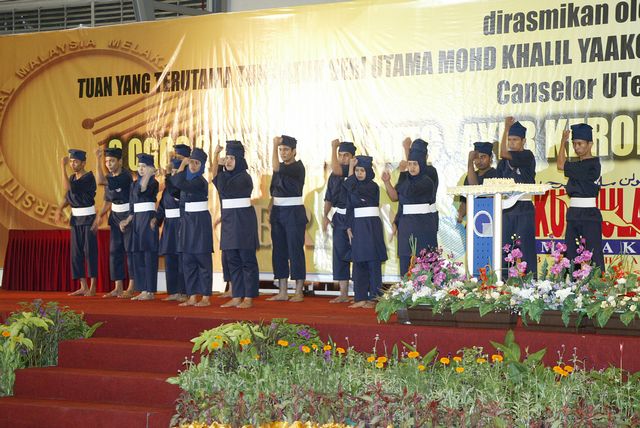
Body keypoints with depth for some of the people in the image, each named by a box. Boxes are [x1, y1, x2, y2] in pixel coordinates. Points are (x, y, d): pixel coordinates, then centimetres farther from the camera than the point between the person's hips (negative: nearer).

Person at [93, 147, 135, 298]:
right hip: (115, 216, 8)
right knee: (114, 251, 7)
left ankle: (131, 288, 0)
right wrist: (100, 215, 2)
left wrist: (98, 159, -25)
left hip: (129, 216, -8)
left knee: (129, 250, -5)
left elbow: (101, 181, -29)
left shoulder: (126, 176, -18)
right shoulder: (109, 178, 7)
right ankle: (118, 288, 12)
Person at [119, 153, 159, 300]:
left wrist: (148, 175, -30)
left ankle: (151, 291, -3)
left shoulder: (153, 182, -5)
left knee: (149, 256, -6)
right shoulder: (134, 184, 16)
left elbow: (142, 190, -26)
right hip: (136, 220, 8)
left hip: (149, 219, -8)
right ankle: (143, 290, 12)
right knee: (138, 256, 7)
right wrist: (128, 221, 5)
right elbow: (133, 207, 17)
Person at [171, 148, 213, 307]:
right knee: (188, 261, 7)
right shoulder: (188, 179, 12)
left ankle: (206, 297, 0)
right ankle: (192, 296, 11)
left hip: (200, 221, -8)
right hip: (187, 221, 8)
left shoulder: (200, 182, -14)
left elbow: (180, 184, -25)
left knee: (202, 259, -4)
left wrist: (182, 165, -15)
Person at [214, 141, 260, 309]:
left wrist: (220, 169, -6)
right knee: (232, 260, 8)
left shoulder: (244, 177, -12)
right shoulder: (227, 175, 12)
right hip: (228, 220, 8)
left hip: (243, 220, -8)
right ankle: (236, 297, 13)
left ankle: (249, 298, 0)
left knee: (247, 260, -3)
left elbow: (223, 187, -18)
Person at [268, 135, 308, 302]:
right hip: (278, 213, 7)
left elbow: (276, 168, -26)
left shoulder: (298, 167, -10)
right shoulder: (279, 169, 13)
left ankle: (298, 292, 2)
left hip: (294, 213, -7)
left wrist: (274, 145, -17)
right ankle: (282, 292, 12)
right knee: (279, 251, 7)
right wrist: (271, 213, 11)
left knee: (295, 251, -4)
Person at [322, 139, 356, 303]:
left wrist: (333, 147, -16)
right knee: (339, 254, 6)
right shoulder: (334, 176, 12)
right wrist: (325, 215, 4)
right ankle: (344, 294, 11)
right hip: (339, 218, 7)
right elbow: (329, 198, 16)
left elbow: (336, 170, -26)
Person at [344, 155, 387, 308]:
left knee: (373, 261, -4)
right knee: (359, 262, 5)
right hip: (357, 226, 6)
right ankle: (361, 297, 9)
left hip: (371, 226, -6)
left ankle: (373, 297, 0)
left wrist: (350, 167, -11)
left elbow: (352, 188, -20)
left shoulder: (372, 186, -8)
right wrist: (349, 227, 3)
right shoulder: (353, 188, 10)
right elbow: (350, 208, 12)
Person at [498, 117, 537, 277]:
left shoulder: (527, 156, -4)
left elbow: (504, 154, -16)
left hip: (524, 209, -6)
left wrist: (507, 128, -9)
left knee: (526, 247, -6)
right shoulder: (504, 163, 14)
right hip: (506, 209, 6)